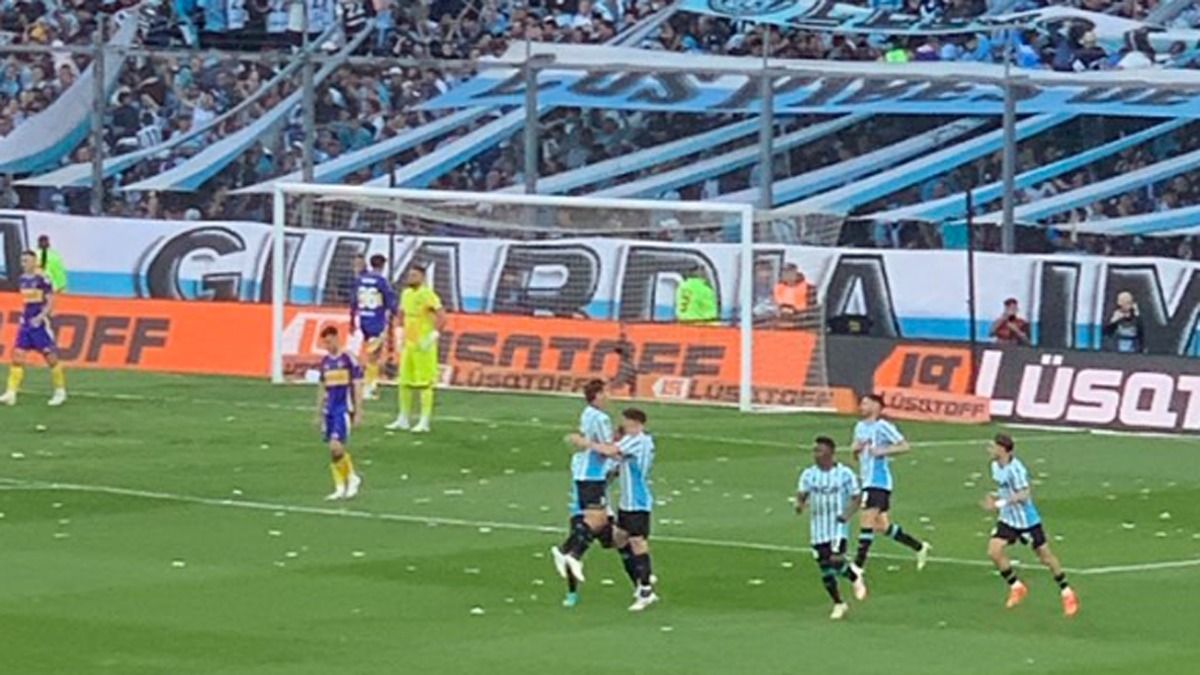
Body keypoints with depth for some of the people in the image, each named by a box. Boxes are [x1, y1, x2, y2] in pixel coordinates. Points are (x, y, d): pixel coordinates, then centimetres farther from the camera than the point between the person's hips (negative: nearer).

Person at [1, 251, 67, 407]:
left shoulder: (42, 279, -12)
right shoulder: (22, 280, 10)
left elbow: (50, 302, -13)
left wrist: (40, 317, -22)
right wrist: (23, 317, 18)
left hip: (41, 322, -7)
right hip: (26, 322, 7)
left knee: (50, 356, 0)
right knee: (17, 355, -2)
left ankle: (60, 391, 14)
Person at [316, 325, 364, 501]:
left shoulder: (348, 359, -7)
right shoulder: (325, 361, 11)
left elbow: (357, 386, -6)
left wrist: (358, 412, -9)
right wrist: (319, 412, 17)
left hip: (344, 409, -6)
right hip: (329, 410, 6)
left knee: (336, 446, -17)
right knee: (333, 450, 5)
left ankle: (352, 478, 1)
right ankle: (340, 487, 12)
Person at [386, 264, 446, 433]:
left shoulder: (427, 295, -13)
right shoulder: (406, 294, 11)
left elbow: (442, 317, -18)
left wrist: (434, 336, -22)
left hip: (424, 346, -8)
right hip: (408, 344, 8)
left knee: (424, 384, -5)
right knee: (405, 382, 10)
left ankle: (425, 422, -2)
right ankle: (403, 420, 19)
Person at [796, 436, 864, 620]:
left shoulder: (844, 474, -4)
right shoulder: (809, 474, 4)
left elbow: (855, 498, -1)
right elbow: (802, 493, -3)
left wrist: (847, 514, -19)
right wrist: (800, 503, -27)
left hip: (838, 527, -4)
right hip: (818, 528, 4)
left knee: (836, 560, -21)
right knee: (825, 569, 5)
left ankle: (855, 578, 11)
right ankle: (838, 604, 20)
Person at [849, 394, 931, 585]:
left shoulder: (882, 427, -10)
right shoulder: (860, 427, 15)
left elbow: (904, 446, -12)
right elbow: (856, 454, 23)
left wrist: (882, 451, -20)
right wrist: (857, 449, 1)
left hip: (879, 482, -9)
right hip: (868, 482, 9)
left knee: (866, 521, -16)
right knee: (882, 525, 12)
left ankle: (858, 566, -19)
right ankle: (920, 547, 26)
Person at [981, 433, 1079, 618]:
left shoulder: (1015, 468, -24)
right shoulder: (995, 466, 2)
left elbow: (1024, 494, -32)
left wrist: (1000, 503, -34)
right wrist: (995, 497, 1)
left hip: (1027, 520, -7)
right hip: (1008, 519, 7)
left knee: (1045, 556, 4)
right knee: (993, 551, -10)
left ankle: (1067, 593, 19)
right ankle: (1016, 587, 9)